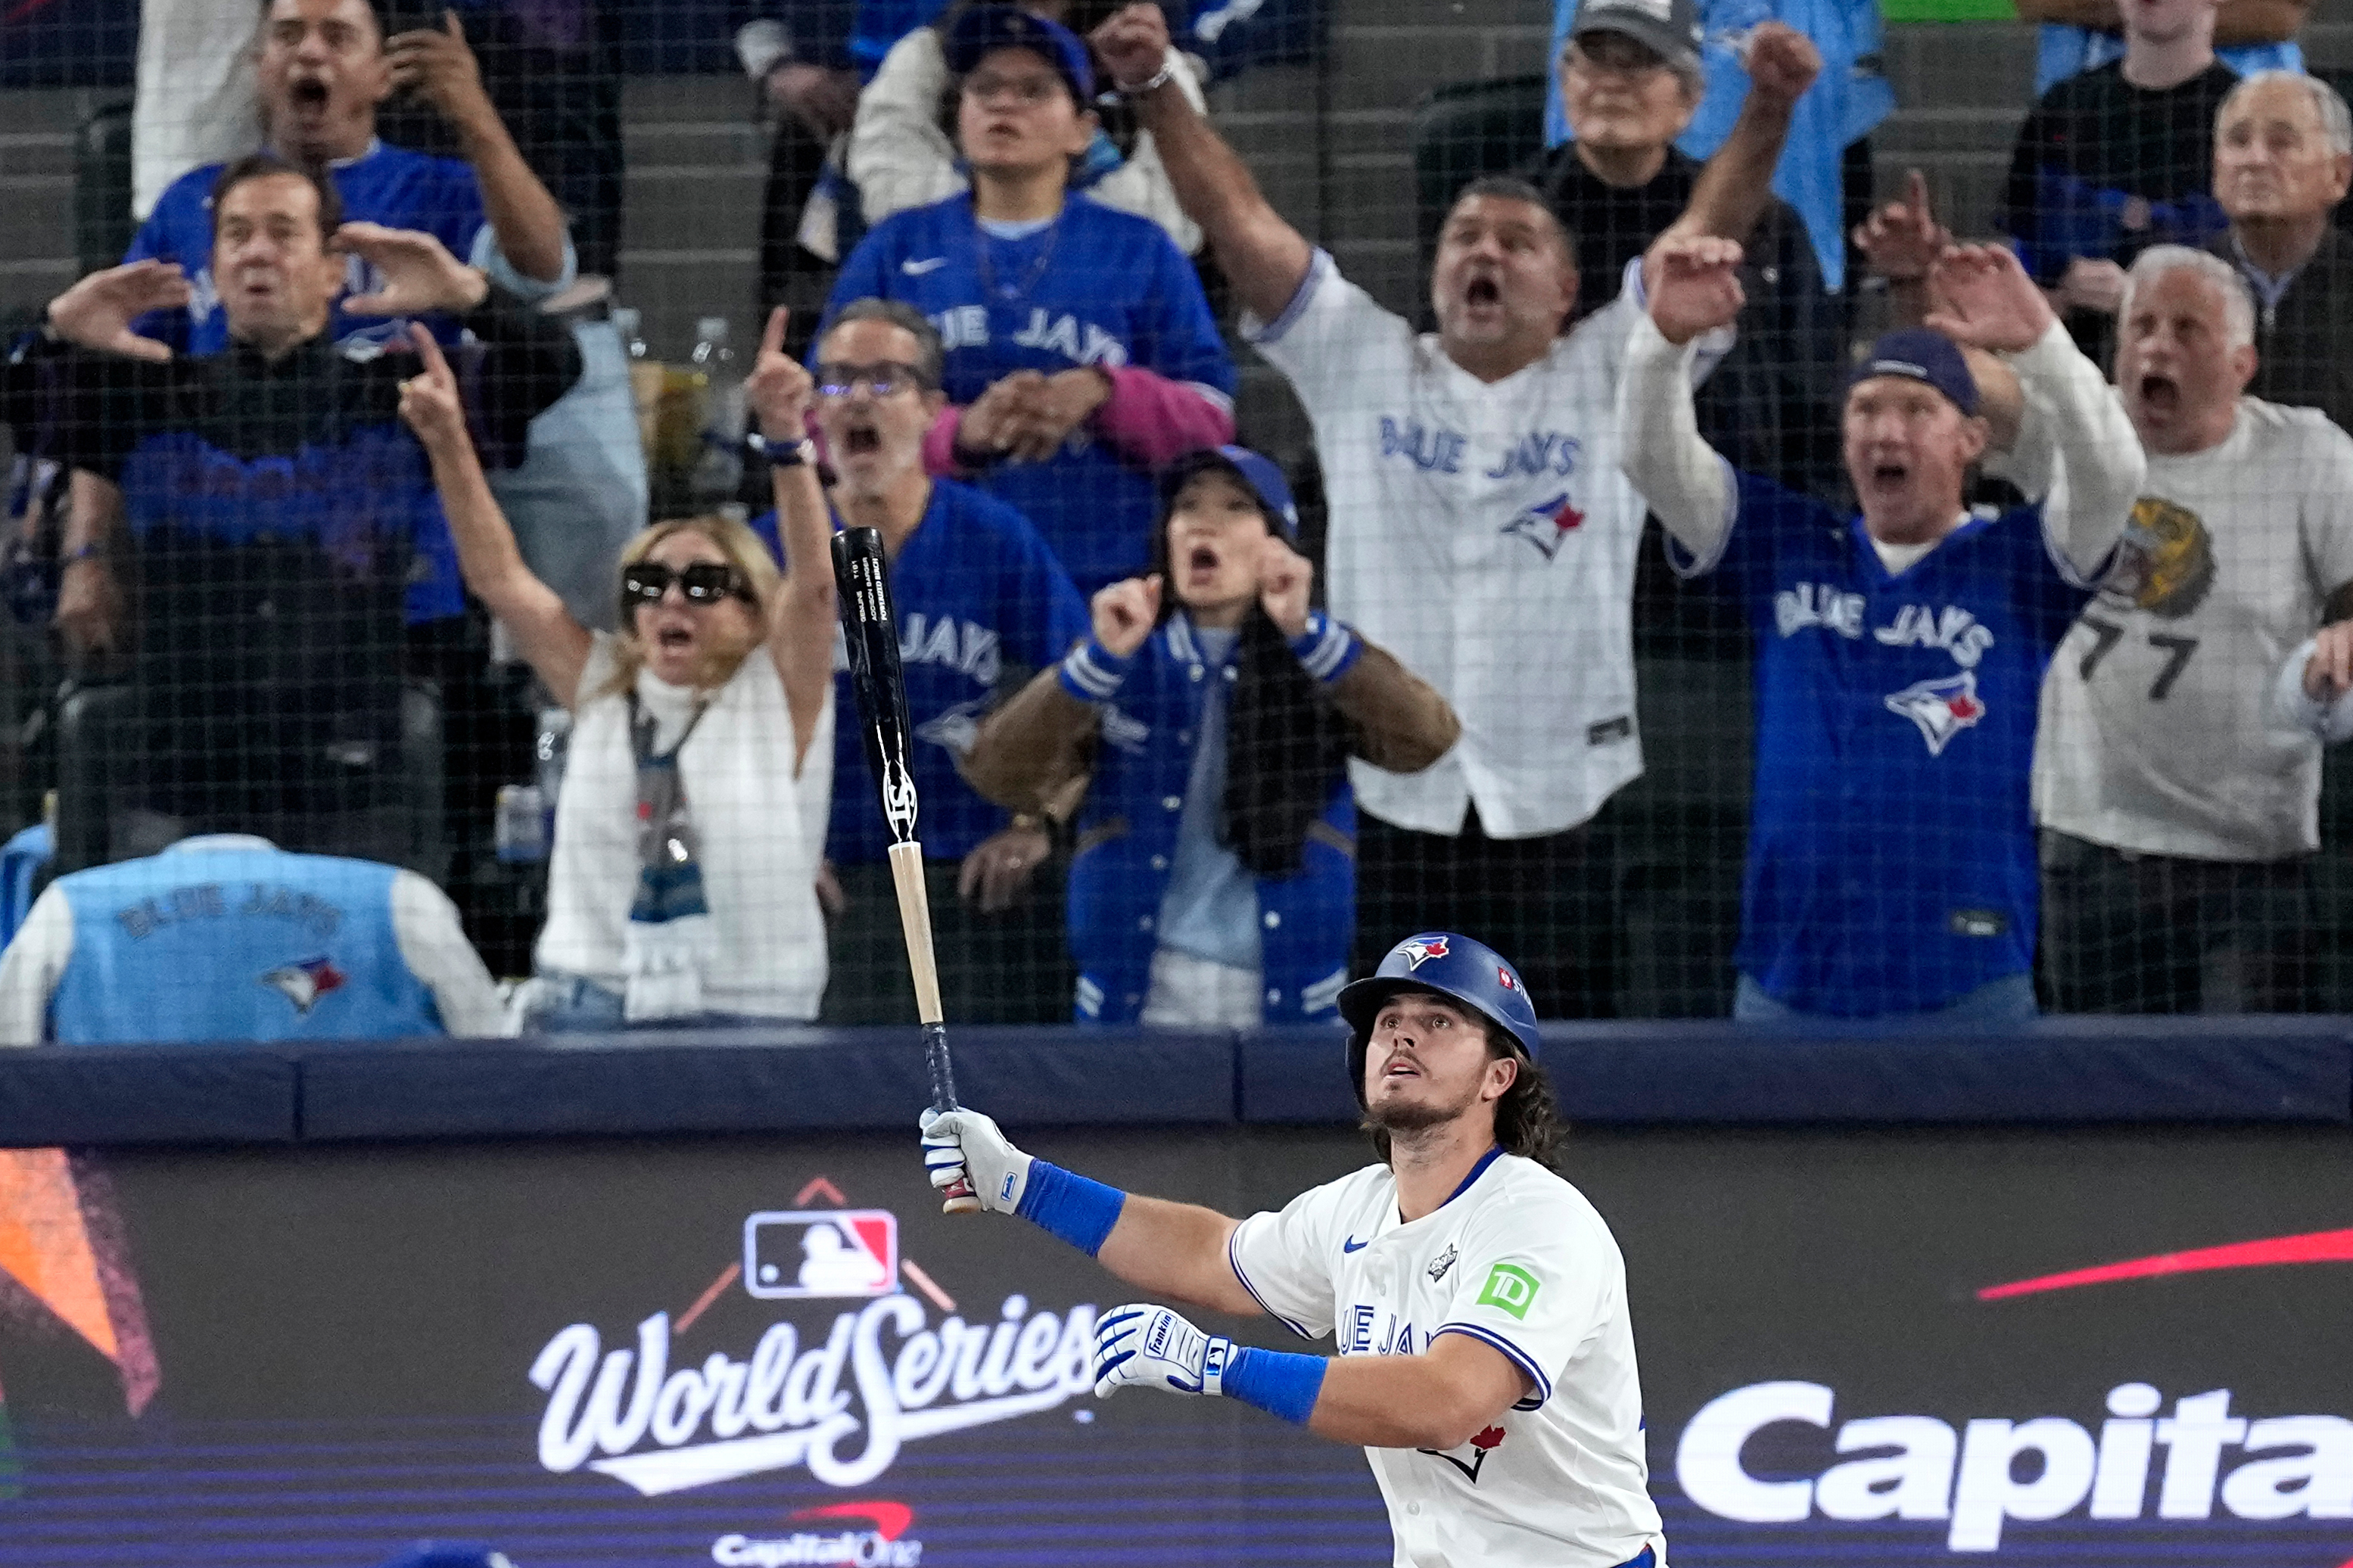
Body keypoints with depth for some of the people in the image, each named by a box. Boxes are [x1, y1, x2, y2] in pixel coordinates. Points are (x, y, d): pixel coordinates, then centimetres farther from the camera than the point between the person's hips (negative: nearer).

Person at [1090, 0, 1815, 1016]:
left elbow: (1709, 232, -2)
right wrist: (1156, 94, -7)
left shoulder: (1609, 378, 9)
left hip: (1562, 816, -1)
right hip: (1389, 808, 1)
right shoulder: (1360, 366, 11)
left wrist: (1767, 113, -18)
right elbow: (1238, 218, 5)